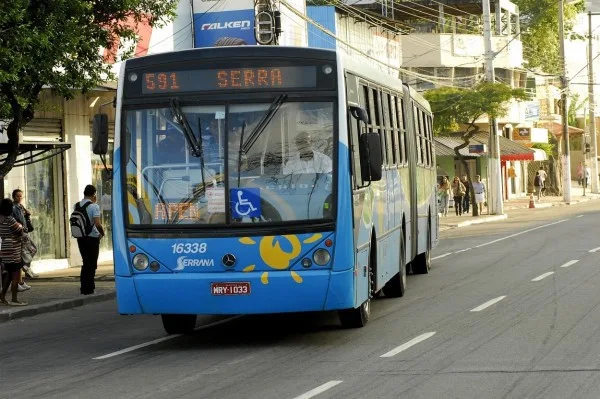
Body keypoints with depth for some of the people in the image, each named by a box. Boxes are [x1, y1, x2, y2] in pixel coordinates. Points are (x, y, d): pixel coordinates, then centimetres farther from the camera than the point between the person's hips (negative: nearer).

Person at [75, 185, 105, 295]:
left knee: (86, 263, 17)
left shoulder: (77, 206, 5)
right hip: (92, 237, -6)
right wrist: (102, 233, -1)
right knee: (91, 264, 3)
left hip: (80, 237, 6)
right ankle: (88, 288, 4)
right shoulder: (94, 206, -14)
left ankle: (85, 287, 20)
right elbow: (97, 224, -23)